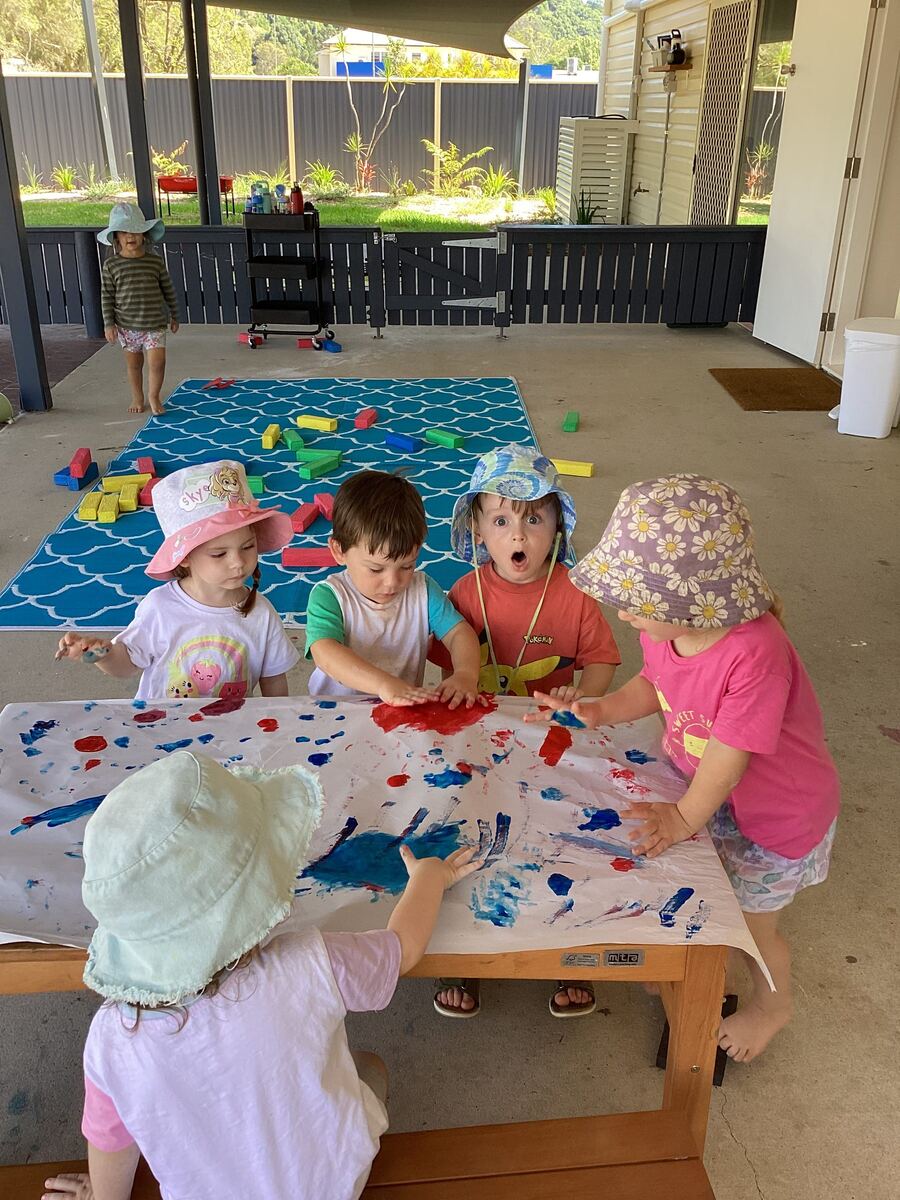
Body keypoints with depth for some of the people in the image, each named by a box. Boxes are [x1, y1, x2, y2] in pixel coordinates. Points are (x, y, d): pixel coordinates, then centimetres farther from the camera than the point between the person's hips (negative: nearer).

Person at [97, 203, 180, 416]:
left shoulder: (155, 261, -2)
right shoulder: (111, 265, -3)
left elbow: (168, 290, 7)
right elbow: (106, 296, -1)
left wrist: (174, 316, 12)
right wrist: (108, 324, -5)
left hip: (154, 323, 0)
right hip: (127, 326, 1)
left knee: (157, 362, -8)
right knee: (133, 363, 12)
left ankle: (154, 397, 12)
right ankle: (137, 398, 31)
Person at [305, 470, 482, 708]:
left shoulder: (422, 589, 2)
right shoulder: (328, 596, -11)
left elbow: (459, 633, -2)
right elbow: (325, 653, -25)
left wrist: (465, 674, -24)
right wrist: (385, 685, -38)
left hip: (408, 711, 3)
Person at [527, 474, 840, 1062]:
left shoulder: (754, 653, -41)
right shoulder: (666, 625, -18)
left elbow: (730, 752, -31)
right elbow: (654, 684, 3)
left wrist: (686, 815, -20)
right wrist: (600, 711, -12)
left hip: (776, 811, -6)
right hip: (707, 788, 6)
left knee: (754, 922, 17)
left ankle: (772, 1005, 51)